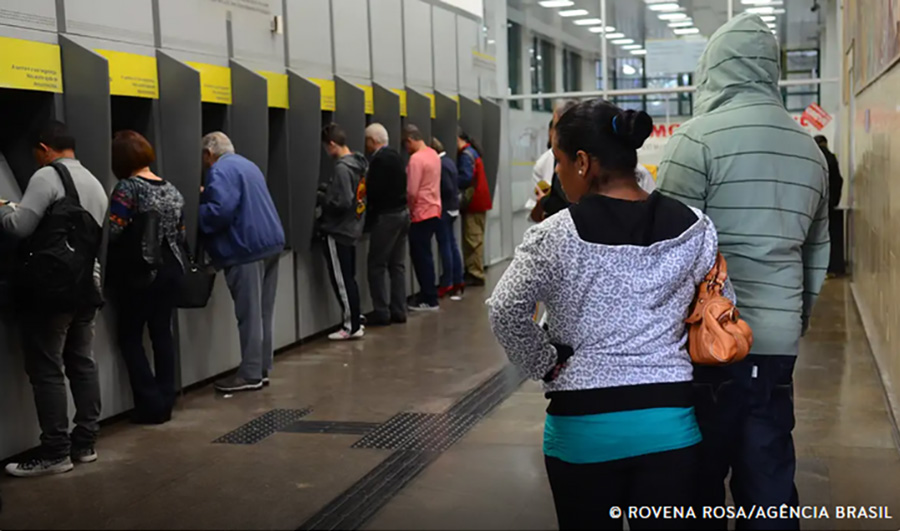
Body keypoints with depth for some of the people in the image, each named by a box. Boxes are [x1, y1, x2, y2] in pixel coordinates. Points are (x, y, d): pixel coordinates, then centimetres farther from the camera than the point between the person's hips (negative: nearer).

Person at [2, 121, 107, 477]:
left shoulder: (47, 176, -10)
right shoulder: (95, 184, 16)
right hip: (87, 285, 8)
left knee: (46, 369, -2)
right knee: (82, 363, 12)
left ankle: (55, 453, 0)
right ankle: (85, 443, 17)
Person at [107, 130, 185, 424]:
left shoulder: (127, 188, -14)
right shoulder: (171, 189, 8)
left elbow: (111, 232, -20)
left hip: (139, 272, -7)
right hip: (169, 268, 7)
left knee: (130, 336, 4)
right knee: (162, 332, 12)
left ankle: (151, 404, 1)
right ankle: (165, 401, 14)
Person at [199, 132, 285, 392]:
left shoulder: (220, 171, -11)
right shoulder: (247, 165, 20)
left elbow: (221, 211, -23)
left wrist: (195, 212, -7)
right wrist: (207, 196, 26)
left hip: (247, 248, -9)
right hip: (270, 242, 10)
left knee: (249, 315, -4)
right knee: (264, 313, 11)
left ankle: (251, 375, 1)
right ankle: (262, 369, 17)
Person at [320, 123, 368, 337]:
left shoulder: (342, 168, -20)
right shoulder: (358, 163, 7)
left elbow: (342, 203, -25)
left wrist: (321, 198, -10)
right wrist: (327, 189, 9)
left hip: (338, 232, -9)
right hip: (351, 229, 9)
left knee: (341, 281, 0)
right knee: (349, 279, 16)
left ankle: (351, 327, 5)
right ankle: (355, 323, 22)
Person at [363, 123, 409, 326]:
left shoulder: (379, 159, -15)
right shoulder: (396, 155, 12)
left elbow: (374, 190, -20)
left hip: (386, 216, -9)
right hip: (401, 212, 9)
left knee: (376, 265, -3)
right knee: (397, 265, 11)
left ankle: (381, 312, -2)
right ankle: (398, 310, 13)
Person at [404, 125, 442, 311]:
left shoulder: (416, 158, -17)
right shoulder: (433, 154, 11)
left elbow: (411, 192, -19)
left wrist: (409, 209, -1)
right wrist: (413, 207, 17)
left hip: (422, 214, -9)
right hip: (434, 211, 9)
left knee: (421, 256, -2)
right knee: (425, 255, 14)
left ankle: (429, 300, 1)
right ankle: (428, 297, 18)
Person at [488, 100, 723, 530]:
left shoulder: (556, 236, -10)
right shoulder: (694, 227, 0)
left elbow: (505, 311, -17)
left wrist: (547, 366, -5)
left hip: (583, 421, -2)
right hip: (670, 418, 2)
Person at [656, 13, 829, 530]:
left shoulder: (700, 137, -9)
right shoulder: (810, 149, 11)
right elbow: (818, 254, 17)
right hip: (778, 340, 5)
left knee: (699, 481, 7)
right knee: (770, 486, 11)